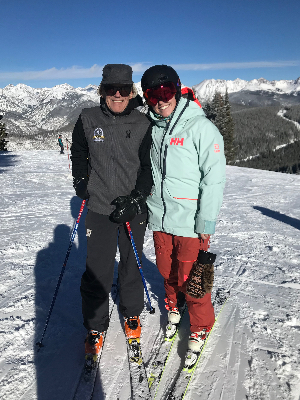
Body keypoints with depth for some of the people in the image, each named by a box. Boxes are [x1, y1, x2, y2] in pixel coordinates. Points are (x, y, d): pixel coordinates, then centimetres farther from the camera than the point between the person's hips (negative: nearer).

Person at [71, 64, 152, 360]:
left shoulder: (143, 124, -2)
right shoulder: (88, 119, 0)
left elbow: (149, 166, 1)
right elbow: (78, 153, 16)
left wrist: (136, 198, -11)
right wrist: (81, 182, 3)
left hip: (133, 210, 0)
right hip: (99, 208, 0)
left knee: (131, 266, 14)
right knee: (97, 271, 3)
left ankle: (132, 314, 40)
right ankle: (95, 327, 25)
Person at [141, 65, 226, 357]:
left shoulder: (201, 127, -10)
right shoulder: (149, 128, 6)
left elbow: (214, 179, -11)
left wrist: (206, 224, -13)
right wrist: (145, 207, 14)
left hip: (189, 221, -5)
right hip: (159, 219, 5)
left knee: (190, 278, 4)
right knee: (167, 270, 18)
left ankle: (200, 326, 30)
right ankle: (173, 307, 46)